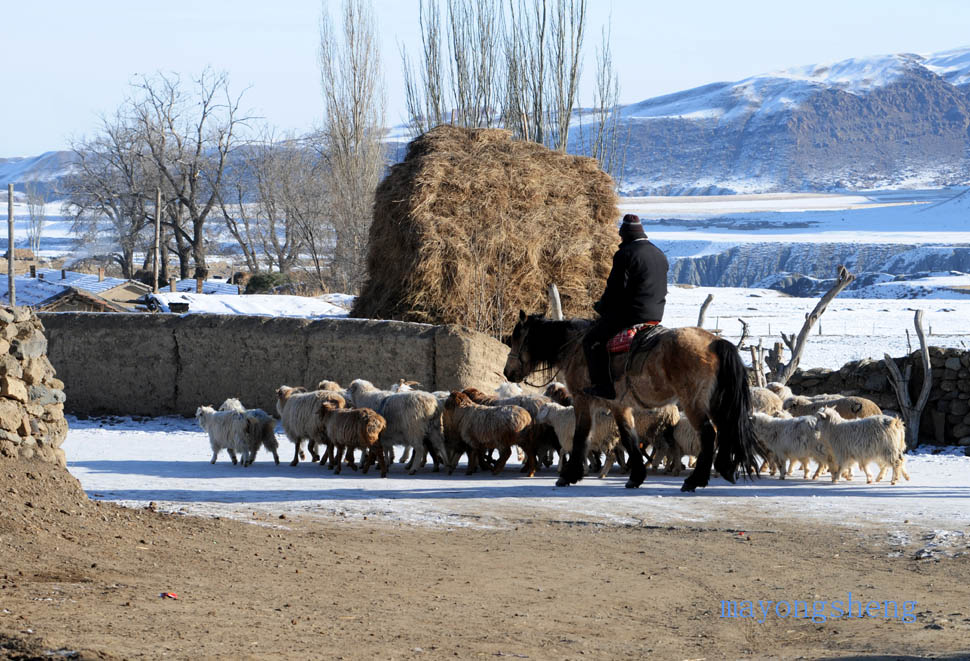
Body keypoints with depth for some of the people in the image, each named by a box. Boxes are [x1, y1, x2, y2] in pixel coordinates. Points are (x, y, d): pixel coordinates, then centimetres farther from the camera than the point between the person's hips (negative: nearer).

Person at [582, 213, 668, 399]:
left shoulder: (625, 255, -13)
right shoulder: (659, 255, 14)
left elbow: (616, 288, -15)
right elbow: (662, 289, 19)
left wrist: (601, 307, 2)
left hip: (630, 313, -9)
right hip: (656, 314, 9)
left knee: (592, 341, 1)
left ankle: (604, 385, -8)